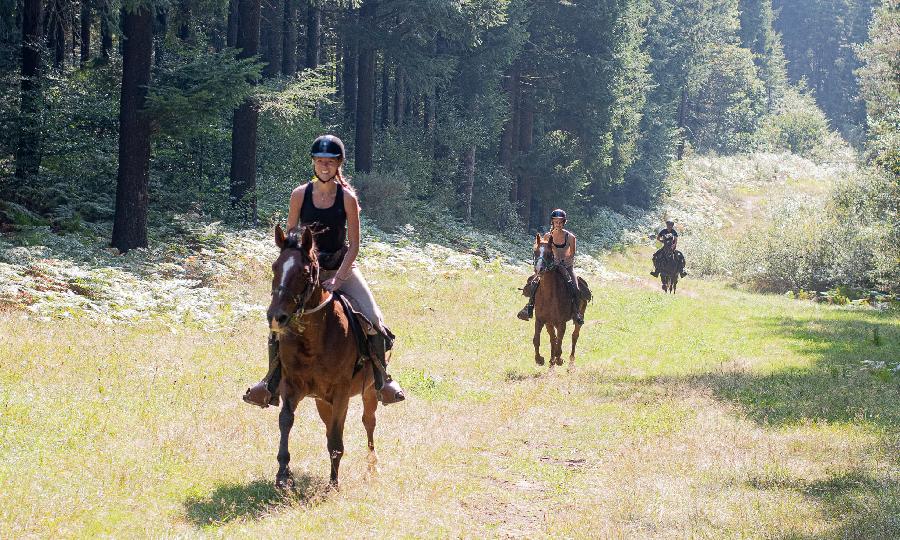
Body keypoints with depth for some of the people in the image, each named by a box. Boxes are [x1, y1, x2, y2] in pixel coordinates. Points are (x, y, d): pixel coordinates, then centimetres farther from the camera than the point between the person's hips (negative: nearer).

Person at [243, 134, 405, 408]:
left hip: (342, 267, -1)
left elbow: (353, 245, -9)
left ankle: (381, 379, 3)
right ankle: (272, 381, 6)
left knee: (372, 319, -15)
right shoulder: (300, 195, -5)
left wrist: (337, 279, -18)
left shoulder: (347, 198, -9)